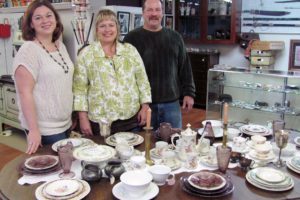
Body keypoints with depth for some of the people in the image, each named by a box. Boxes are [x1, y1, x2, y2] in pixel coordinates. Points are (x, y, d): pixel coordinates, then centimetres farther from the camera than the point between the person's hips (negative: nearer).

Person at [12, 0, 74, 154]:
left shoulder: (60, 46, 7)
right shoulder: (28, 50, -15)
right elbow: (25, 92, -19)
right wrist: (33, 129, -22)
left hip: (65, 123, 7)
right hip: (44, 128, -7)